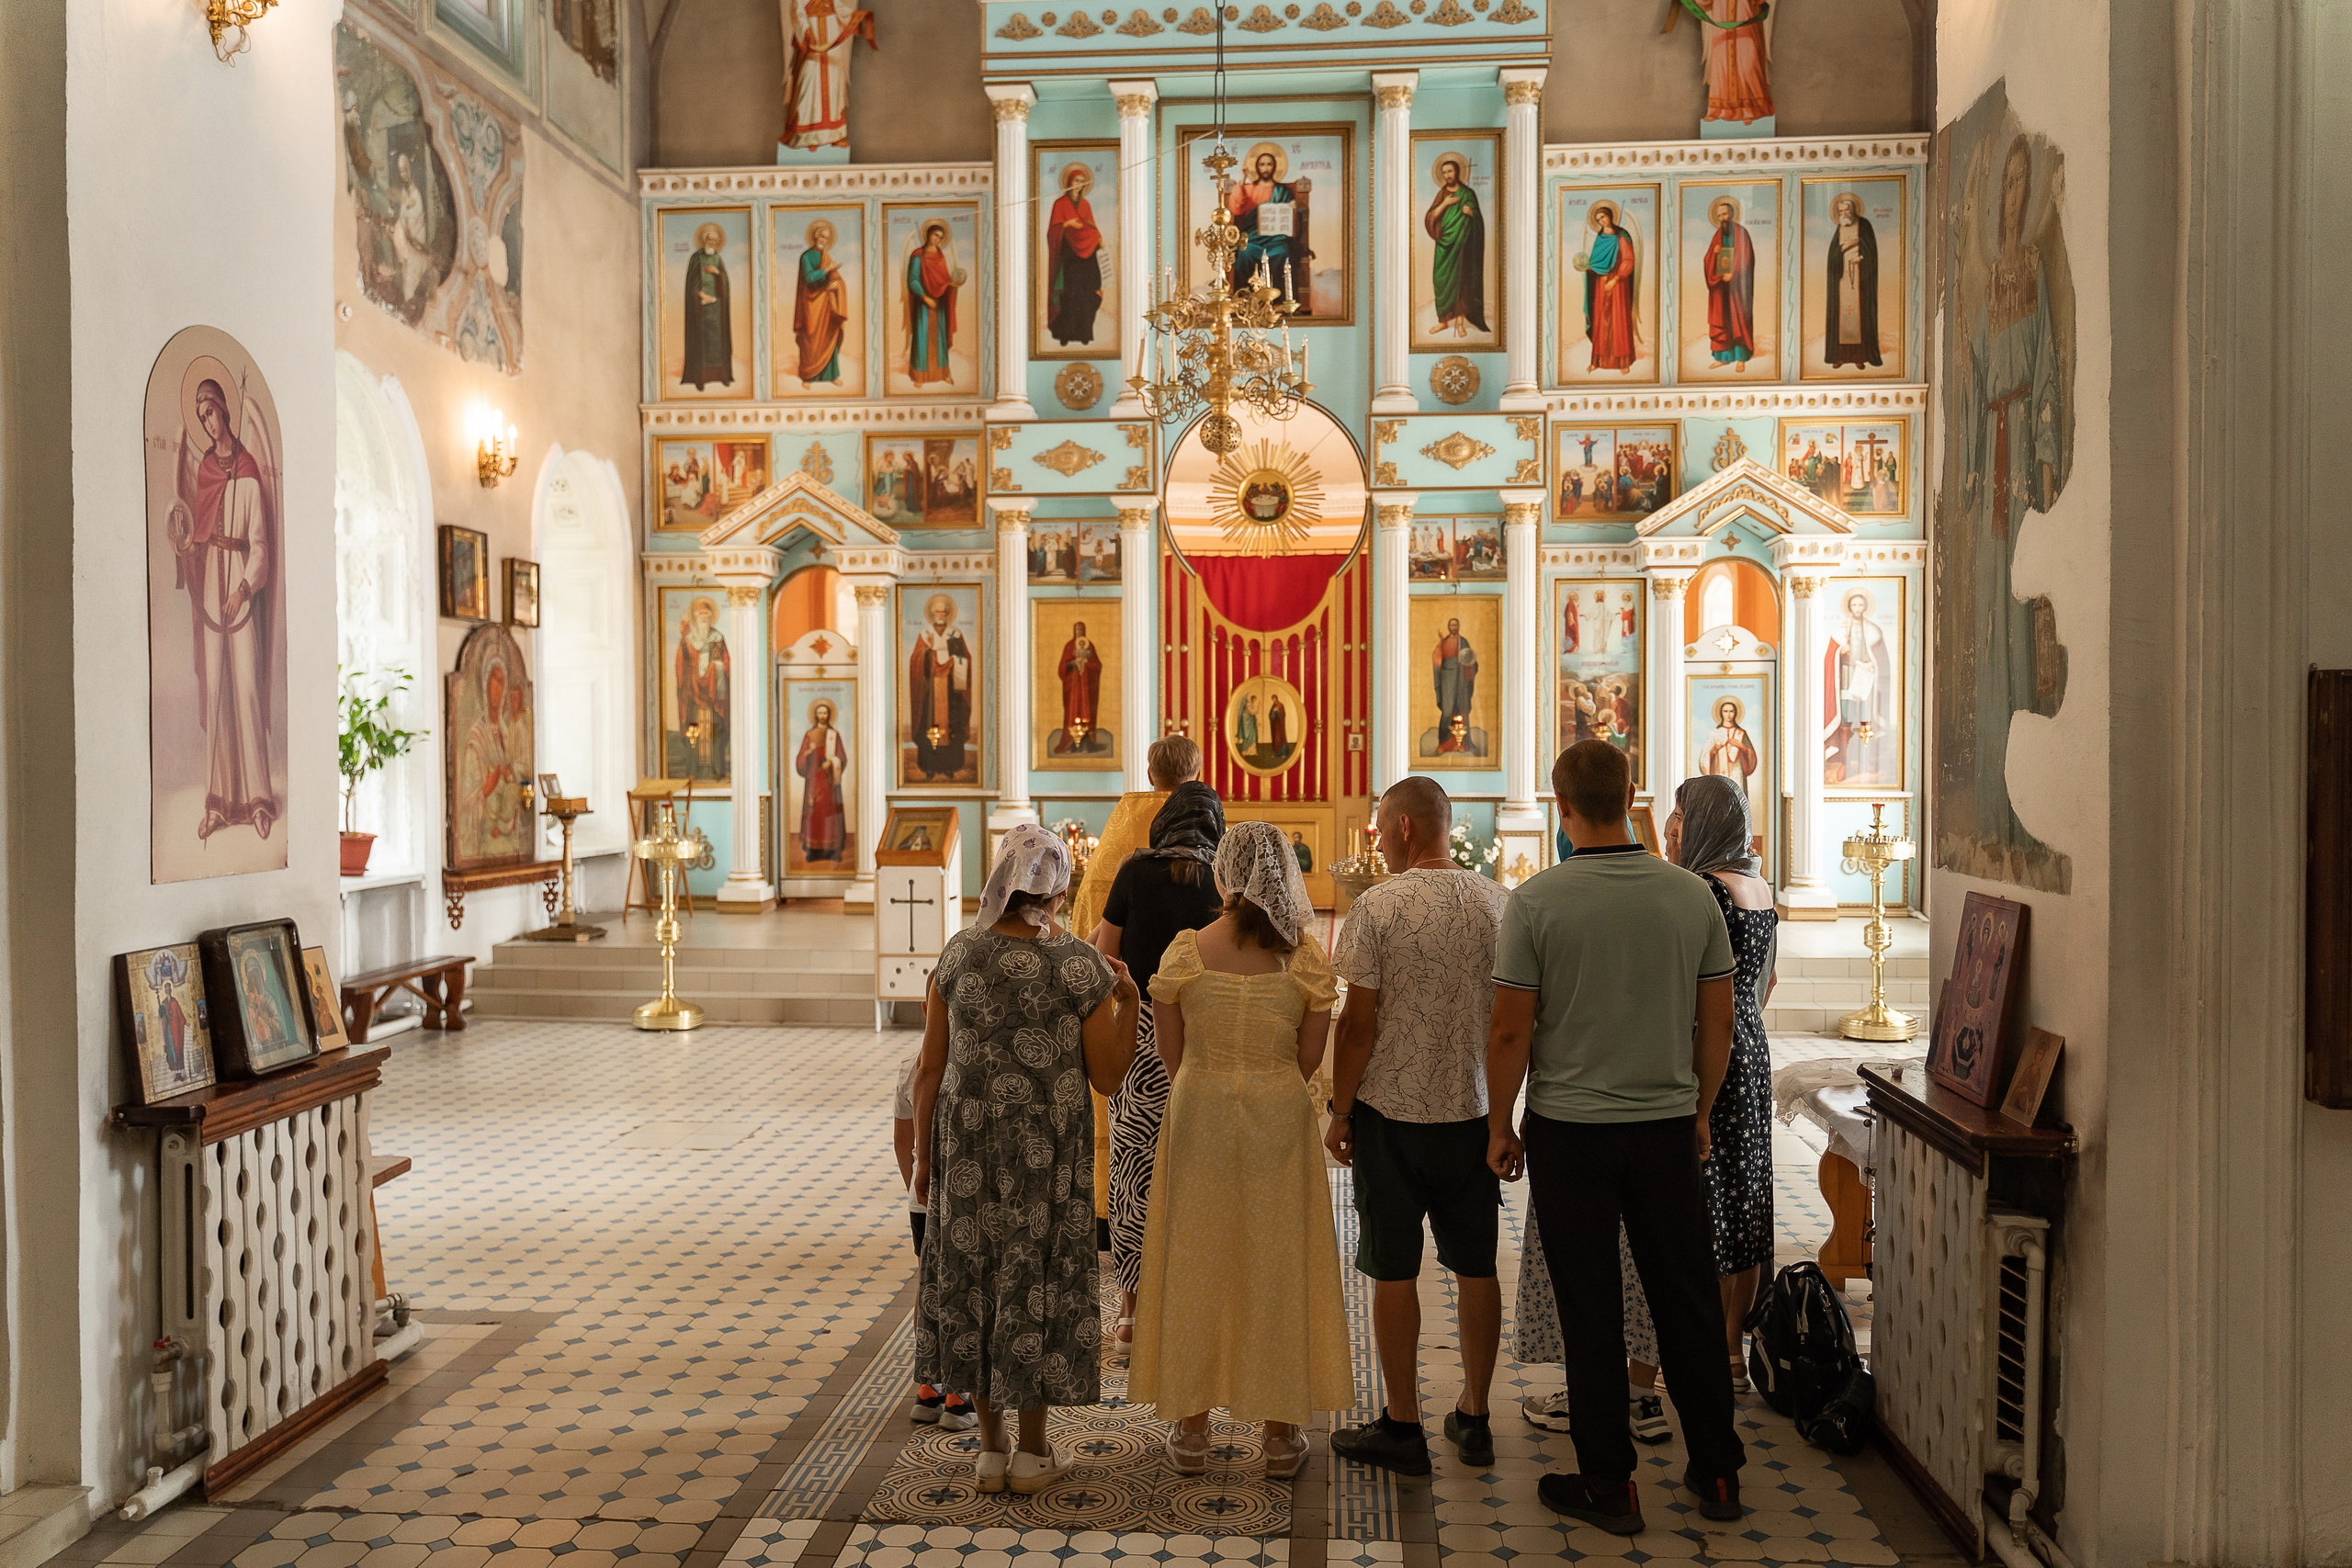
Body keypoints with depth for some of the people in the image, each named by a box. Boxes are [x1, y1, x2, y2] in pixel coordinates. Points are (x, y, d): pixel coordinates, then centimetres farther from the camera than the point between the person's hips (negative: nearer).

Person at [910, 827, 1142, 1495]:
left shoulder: (959, 953, -5)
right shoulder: (1079, 965, -12)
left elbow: (931, 1069, -2)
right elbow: (1107, 1076, -8)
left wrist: (923, 1155, 8)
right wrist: (1128, 999, 1)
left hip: (967, 1147, 2)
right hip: (1048, 1155, -2)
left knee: (972, 1279, 14)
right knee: (1036, 1286, 11)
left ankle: (991, 1449, 23)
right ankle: (1033, 1453, 21)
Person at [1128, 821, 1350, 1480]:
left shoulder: (1185, 951, -8)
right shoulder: (1307, 956, -8)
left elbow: (1169, 1051, -2)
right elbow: (1310, 1057, -2)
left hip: (1198, 1116, 0)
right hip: (1280, 1118, 0)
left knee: (1196, 1261, 11)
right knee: (1277, 1264, 10)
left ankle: (1191, 1430, 20)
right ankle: (1282, 1432, 18)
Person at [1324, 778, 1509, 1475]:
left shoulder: (1377, 905, -13)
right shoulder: (1497, 900, 1)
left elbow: (1360, 1023, -13)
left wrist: (1339, 1110, -2)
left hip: (1394, 1110, -4)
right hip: (1477, 1106, 5)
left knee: (1394, 1270, 6)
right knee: (1476, 1267, 13)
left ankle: (1402, 1425, 14)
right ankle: (1474, 1417, 24)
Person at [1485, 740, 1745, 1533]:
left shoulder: (1536, 900, -12)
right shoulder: (1693, 895, -3)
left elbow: (1510, 1030, -10)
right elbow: (1717, 1024, 4)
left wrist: (1499, 1127, 2)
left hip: (1569, 1131, -3)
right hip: (1667, 1125, 3)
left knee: (1592, 1312, 7)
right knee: (1687, 1300, 14)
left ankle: (1609, 1483, 17)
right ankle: (1717, 1472, 25)